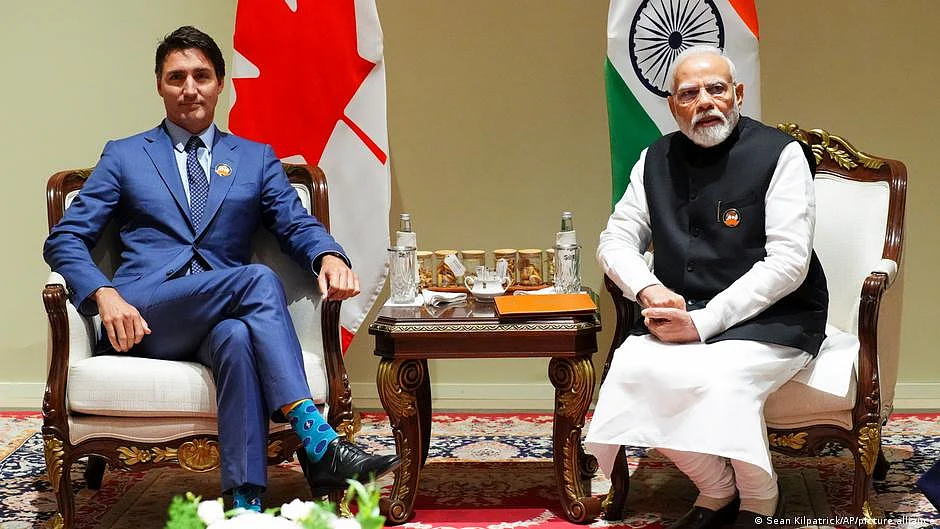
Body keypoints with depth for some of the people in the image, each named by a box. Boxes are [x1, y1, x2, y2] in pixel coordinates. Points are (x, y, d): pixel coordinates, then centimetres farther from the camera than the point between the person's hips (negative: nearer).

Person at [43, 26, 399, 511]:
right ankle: (317, 443, -40)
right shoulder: (123, 156, 17)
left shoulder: (257, 159, 21)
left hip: (219, 320, 2)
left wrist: (329, 257, -16)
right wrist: (104, 295, -11)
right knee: (258, 280, -31)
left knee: (238, 337, -39)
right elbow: (64, 240, 10)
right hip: (141, 319, -1)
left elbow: (297, 225, 10)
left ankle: (245, 503, -45)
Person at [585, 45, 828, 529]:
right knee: (632, 369, -26)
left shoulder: (780, 154, -6)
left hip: (771, 321, -4)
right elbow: (615, 240, 12)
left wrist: (703, 322, -19)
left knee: (721, 378, -34)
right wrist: (649, 290, -11)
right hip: (681, 315, 4)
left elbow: (788, 262, -13)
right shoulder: (657, 159, 10)